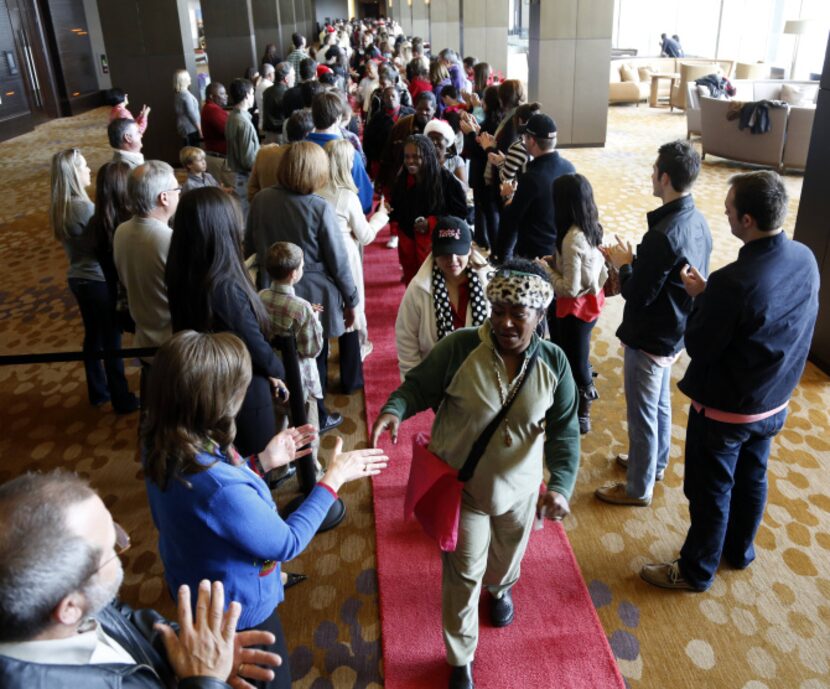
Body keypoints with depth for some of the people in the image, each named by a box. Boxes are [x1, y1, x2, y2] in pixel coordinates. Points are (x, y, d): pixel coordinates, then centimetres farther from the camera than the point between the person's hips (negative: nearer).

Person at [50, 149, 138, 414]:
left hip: (77, 278, 8)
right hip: (99, 280, -8)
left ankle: (98, 391, 32)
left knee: (93, 335, 19)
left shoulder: (58, 207, 3)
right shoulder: (84, 207, -23)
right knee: (111, 339, 3)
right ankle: (122, 399, 13)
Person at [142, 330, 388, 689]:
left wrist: (261, 462, -1)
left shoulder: (161, 445, -17)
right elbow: (287, 543, -25)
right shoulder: (220, 489, -42)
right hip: (238, 612, -7)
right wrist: (333, 478, -17)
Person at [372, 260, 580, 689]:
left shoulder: (553, 363, -16)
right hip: (460, 485, -2)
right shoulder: (459, 347, -23)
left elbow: (564, 432, -12)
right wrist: (394, 410, -35)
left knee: (506, 557, 30)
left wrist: (560, 485, -27)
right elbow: (419, 386, -13)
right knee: (463, 574, 11)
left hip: (518, 487, 3)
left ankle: (500, 589, 68)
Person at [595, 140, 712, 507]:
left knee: (642, 415, 8)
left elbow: (638, 296, -25)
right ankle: (655, 463, 47)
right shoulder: (698, 222, -1)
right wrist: (636, 262, 3)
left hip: (649, 340, -9)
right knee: (660, 404, 26)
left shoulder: (662, 235, -31)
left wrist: (624, 264, -9)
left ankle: (638, 488, 25)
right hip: (675, 333, 9)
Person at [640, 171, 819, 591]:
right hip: (775, 403, 7)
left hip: (725, 410, -7)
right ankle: (739, 551, 49)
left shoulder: (733, 282, -34)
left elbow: (699, 348, -23)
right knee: (751, 478, 26)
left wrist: (700, 296, -9)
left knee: (710, 491, 12)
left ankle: (696, 572, 33)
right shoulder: (806, 260, -10)